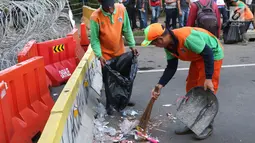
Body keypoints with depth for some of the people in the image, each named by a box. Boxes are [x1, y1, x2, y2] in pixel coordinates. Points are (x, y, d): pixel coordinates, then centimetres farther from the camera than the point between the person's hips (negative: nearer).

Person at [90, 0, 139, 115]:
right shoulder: (95, 17, -24)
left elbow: (127, 29, -3)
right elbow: (94, 39, -18)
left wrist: (132, 45, -6)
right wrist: (99, 56, -27)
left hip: (120, 52, 4)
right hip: (106, 55, -4)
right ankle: (109, 104, 26)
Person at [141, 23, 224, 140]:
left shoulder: (186, 37, -37)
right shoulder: (168, 45, -8)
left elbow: (208, 53, -31)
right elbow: (171, 67, -2)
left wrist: (208, 78, -31)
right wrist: (161, 84, -12)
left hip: (212, 55, -9)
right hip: (198, 58, 9)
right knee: (191, 89, 10)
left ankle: (207, 126, 8)